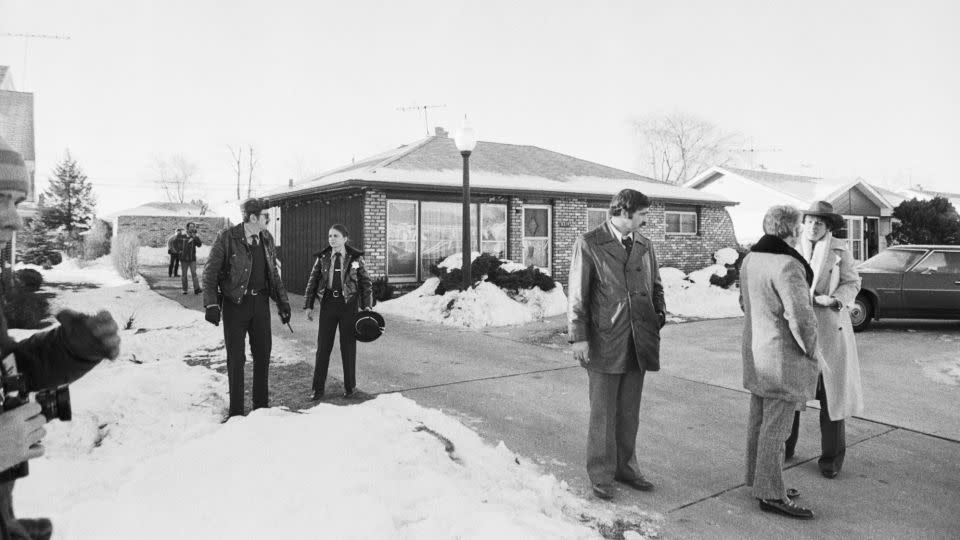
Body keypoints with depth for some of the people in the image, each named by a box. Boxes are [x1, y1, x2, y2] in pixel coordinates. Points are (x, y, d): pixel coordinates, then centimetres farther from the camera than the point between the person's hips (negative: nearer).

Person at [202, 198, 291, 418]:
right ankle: (236, 411, 15)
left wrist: (283, 302, 13)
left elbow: (274, 274, 17)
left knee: (263, 353, 11)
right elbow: (210, 273, -7)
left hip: (260, 301, 5)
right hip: (235, 303, -5)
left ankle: (261, 405, 26)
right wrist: (211, 304, -16)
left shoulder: (266, 240, 8)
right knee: (236, 357, 3)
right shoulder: (226, 238, -9)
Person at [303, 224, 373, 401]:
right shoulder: (322, 258, 3)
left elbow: (365, 283, 2)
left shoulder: (356, 258, -1)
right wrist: (308, 306, 2)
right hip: (328, 304, 1)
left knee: (348, 346, 7)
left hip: (349, 304, -1)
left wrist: (367, 306, -6)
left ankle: (349, 386, 22)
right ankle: (318, 388, 11)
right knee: (323, 346, 2)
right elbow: (312, 281, 7)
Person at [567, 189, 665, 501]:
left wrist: (660, 313, 5)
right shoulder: (589, 244, -4)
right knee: (603, 413, 4)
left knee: (629, 412, 14)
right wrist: (579, 337, -11)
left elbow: (655, 286, 22)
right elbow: (577, 295, -6)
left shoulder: (645, 245, 12)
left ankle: (625, 467, 29)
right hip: (605, 343, -5)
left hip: (639, 343, 5)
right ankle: (601, 475, 17)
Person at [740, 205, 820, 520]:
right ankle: (770, 494, 10)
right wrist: (810, 350, -9)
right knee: (776, 426, 0)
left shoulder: (750, 259, 6)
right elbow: (801, 316, -24)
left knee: (759, 419, 17)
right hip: (784, 357, -9)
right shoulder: (787, 265, -22)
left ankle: (757, 479, 29)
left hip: (756, 352, 9)